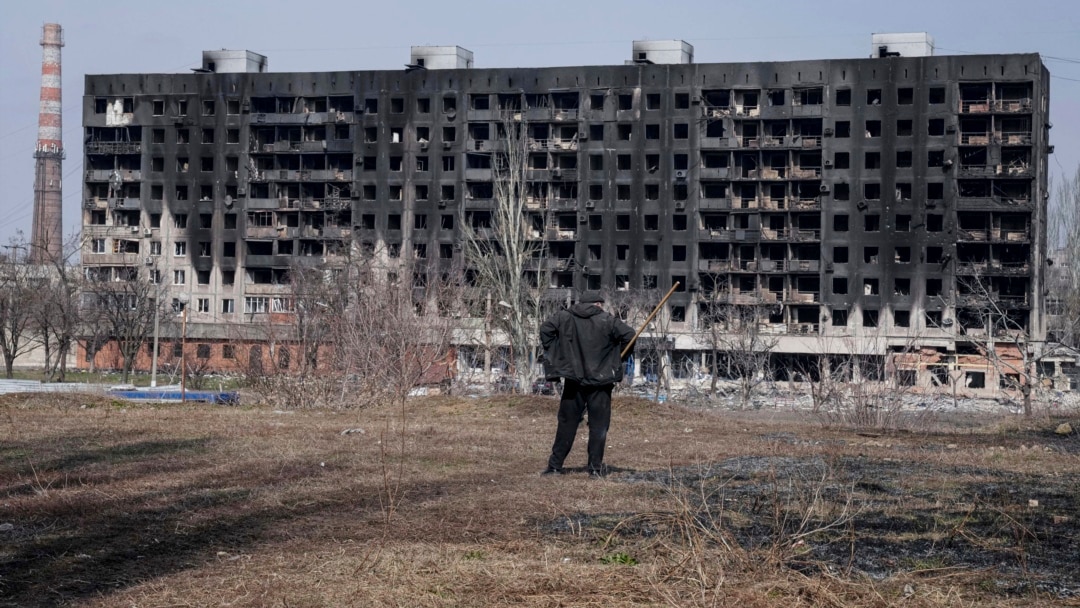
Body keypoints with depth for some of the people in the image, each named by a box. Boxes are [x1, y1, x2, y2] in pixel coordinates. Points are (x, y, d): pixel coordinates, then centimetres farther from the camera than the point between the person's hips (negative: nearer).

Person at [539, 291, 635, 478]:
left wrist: (552, 354, 6)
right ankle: (596, 467, 5)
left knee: (567, 423, 10)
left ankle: (555, 465, 10)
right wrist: (618, 356, 7)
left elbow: (545, 330, 1)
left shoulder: (564, 317, 3)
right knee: (598, 425, 5)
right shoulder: (607, 321, -4)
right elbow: (629, 335, -6)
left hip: (573, 380, 3)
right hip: (599, 383, -2)